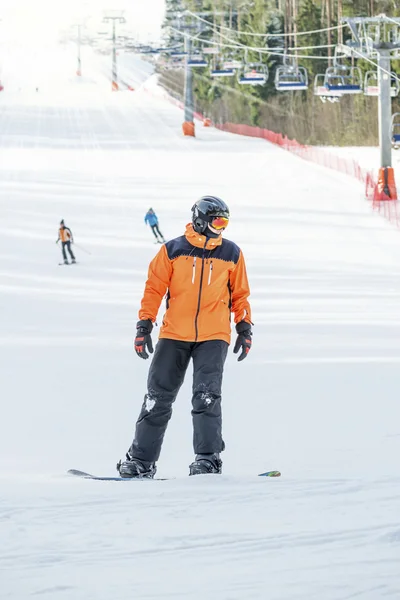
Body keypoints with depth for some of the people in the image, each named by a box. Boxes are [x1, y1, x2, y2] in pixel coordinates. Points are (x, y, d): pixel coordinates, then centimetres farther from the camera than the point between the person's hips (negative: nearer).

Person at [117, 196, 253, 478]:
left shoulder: (231, 253, 6)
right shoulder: (173, 250, 0)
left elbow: (240, 294, 14)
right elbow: (154, 288, 2)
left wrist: (245, 328, 9)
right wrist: (144, 325, -2)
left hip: (213, 337, 0)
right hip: (174, 335, 0)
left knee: (206, 397, -12)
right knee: (158, 397, 3)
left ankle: (208, 458, -7)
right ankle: (141, 459, 8)